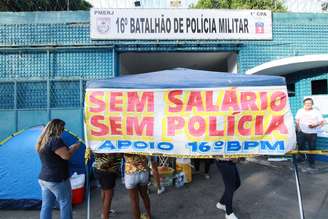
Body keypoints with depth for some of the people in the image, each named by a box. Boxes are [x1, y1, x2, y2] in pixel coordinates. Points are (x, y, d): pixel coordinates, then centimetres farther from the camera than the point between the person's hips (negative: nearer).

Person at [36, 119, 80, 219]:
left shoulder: (42, 141, 9)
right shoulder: (55, 140, -21)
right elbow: (66, 156, -25)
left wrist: (69, 148, 14)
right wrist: (75, 147, -8)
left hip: (43, 178, 9)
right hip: (57, 180, -9)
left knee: (46, 206, 14)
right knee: (65, 204, 6)